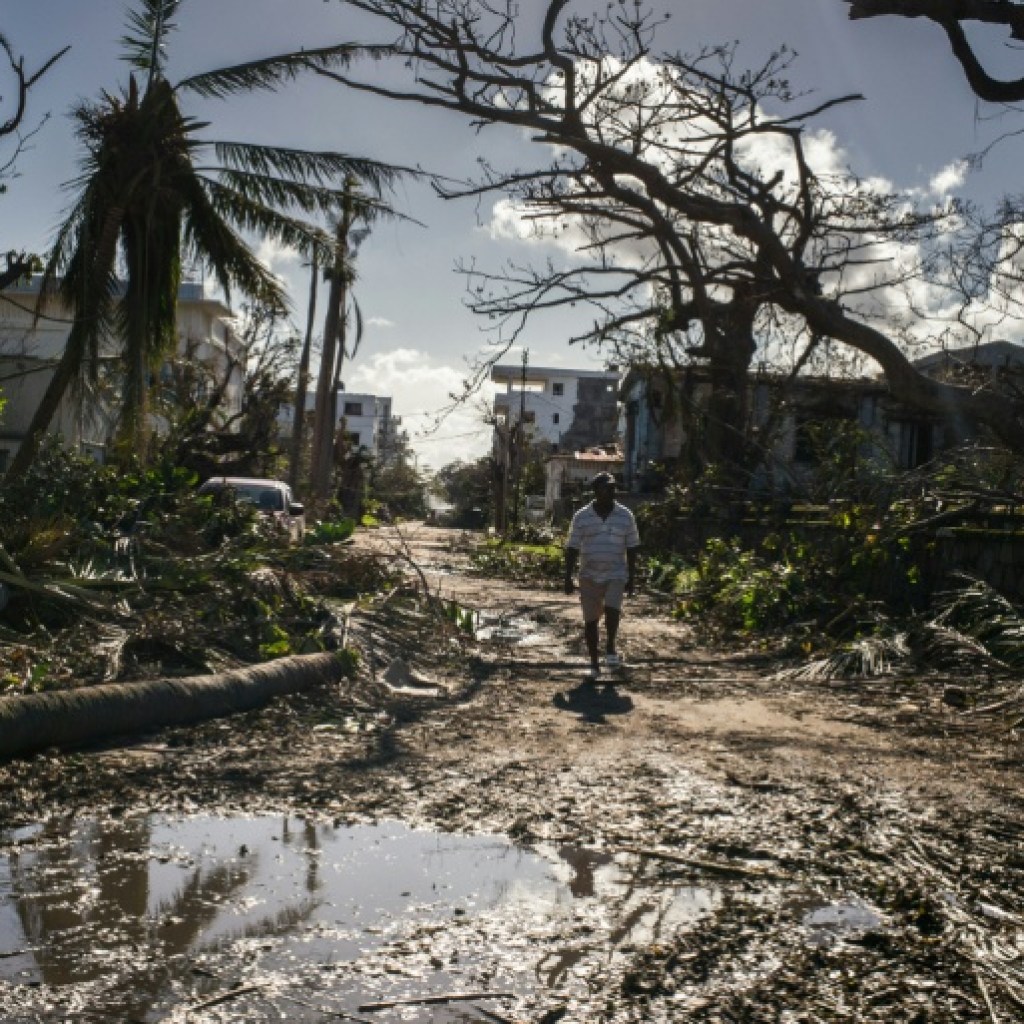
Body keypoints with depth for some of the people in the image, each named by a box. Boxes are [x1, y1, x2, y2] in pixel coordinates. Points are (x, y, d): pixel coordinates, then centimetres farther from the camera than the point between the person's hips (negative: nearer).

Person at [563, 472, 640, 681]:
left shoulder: (625, 516, 1)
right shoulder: (582, 517, -1)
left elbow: (632, 548, 5)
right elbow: (572, 549, 2)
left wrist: (631, 578, 2)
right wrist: (568, 578, -2)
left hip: (616, 574, -1)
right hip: (589, 576, 1)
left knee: (612, 609, -23)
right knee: (590, 620, 4)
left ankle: (610, 648, 0)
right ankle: (594, 665, 15)